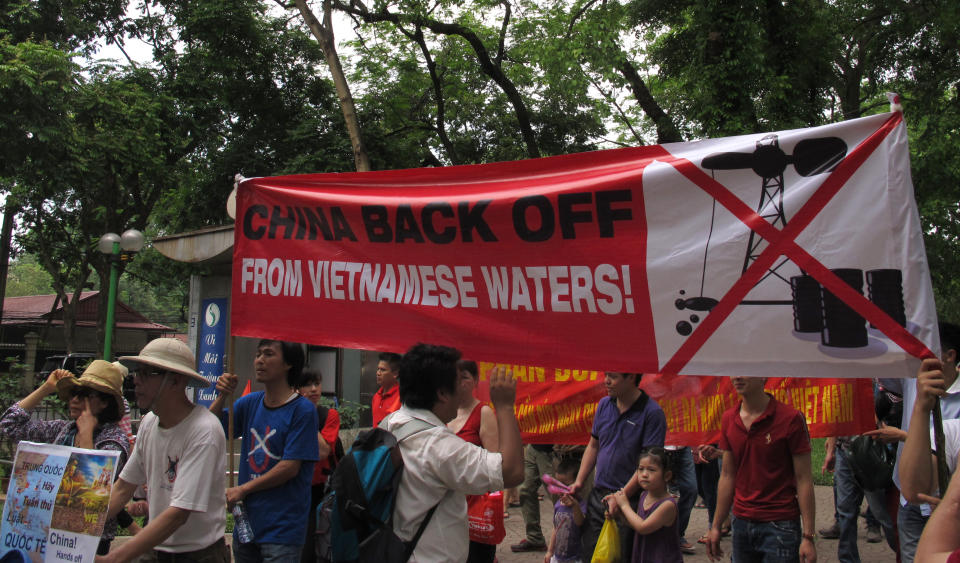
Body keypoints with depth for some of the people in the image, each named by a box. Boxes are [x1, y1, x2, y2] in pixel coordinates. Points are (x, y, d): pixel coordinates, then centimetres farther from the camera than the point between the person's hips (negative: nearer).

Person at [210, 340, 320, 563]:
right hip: (245, 522, 6)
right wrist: (222, 396, -10)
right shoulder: (250, 403, 6)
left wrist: (242, 490, -9)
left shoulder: (302, 410, -13)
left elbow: (290, 467, -15)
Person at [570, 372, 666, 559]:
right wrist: (579, 482, 9)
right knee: (589, 554, 8)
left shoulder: (652, 413, -13)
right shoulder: (604, 405, 7)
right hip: (598, 495, 6)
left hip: (629, 500, -5)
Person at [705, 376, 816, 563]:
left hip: (780, 526, -5)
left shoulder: (790, 418, -10)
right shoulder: (728, 419, 5)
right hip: (741, 523, 5)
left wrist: (808, 536, -13)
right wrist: (716, 526, 9)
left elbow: (804, 479, -9)